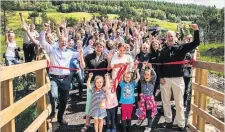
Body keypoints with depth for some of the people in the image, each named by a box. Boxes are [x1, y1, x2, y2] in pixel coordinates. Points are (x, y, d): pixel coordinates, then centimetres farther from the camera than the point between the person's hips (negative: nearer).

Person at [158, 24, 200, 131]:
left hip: (178, 78, -2)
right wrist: (161, 77, -3)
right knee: (166, 101, 10)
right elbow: (159, 65, 6)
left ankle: (181, 124, 17)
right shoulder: (163, 51, 6)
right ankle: (168, 120, 26)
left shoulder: (181, 48, 1)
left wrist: (196, 30, -19)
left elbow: (196, 43, -7)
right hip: (165, 79, 2)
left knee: (179, 102, 5)